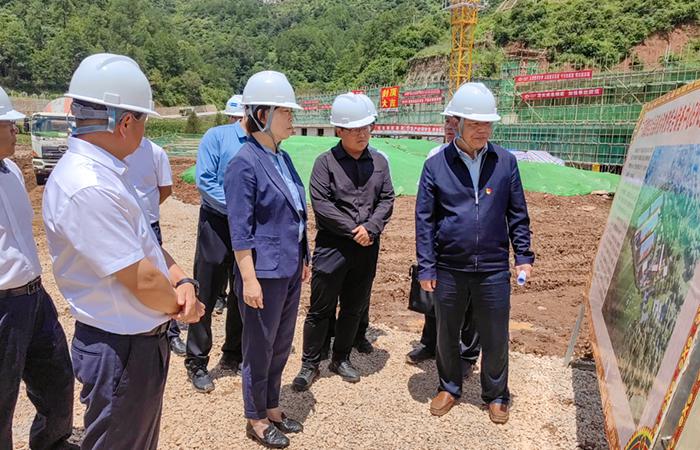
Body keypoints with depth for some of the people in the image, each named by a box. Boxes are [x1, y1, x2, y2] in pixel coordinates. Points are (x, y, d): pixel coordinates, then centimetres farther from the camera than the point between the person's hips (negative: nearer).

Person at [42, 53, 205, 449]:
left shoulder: (104, 172, 5)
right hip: (122, 351, -9)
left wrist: (184, 282, -8)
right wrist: (182, 305, -7)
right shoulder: (88, 188, -28)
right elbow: (142, 282, -26)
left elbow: (148, 244, 9)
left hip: (146, 339, 9)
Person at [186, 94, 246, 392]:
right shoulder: (217, 136, -7)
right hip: (218, 225, -4)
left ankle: (232, 357, 33)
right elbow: (204, 181, -13)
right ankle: (197, 364, 19)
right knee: (206, 297, 3)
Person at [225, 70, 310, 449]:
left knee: (282, 344, 19)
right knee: (259, 346, 9)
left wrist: (303, 260, 16)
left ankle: (272, 406, 37)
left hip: (290, 269, 8)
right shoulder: (244, 165, -16)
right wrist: (249, 279, -18)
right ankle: (256, 419, 28)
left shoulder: (283, 158, 8)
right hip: (264, 272, -8)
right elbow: (240, 231, -17)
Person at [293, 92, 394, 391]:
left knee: (354, 309, 14)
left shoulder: (379, 162, 8)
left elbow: (387, 200, 4)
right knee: (320, 309, 4)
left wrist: (370, 228, -13)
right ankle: (310, 364, 19)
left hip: (367, 247, 4)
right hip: (332, 246, -4)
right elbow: (321, 203, -12)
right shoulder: (326, 162, -5)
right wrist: (353, 228, -15)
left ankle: (340, 358, 32)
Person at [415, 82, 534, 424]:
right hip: (449, 269, 0)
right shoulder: (436, 165, -4)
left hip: (493, 269, 0)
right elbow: (424, 219, -2)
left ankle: (496, 395, 34)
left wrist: (524, 256, 2)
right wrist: (426, 267, -5)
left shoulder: (505, 161, 0)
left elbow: (517, 213, 7)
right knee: (446, 334, 16)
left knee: (495, 338, 12)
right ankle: (449, 388, 38)